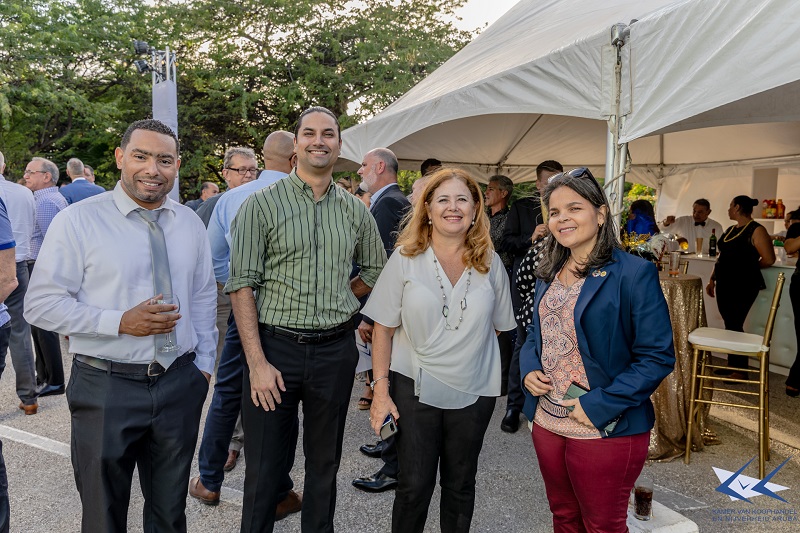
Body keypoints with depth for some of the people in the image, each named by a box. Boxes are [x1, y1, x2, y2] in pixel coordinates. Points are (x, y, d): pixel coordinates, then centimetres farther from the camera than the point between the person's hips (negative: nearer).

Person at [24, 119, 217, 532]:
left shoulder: (190, 223, 6)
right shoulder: (78, 221, -8)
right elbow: (41, 303, -9)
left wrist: (204, 363, 9)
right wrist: (121, 322, -20)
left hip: (180, 384, 4)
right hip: (106, 388, -3)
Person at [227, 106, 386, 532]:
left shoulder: (356, 210, 7)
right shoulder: (262, 204, -4)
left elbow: (376, 269, 21)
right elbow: (242, 285, -8)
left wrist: (339, 301, 8)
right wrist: (257, 362, -14)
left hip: (336, 349, 3)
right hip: (275, 345, -3)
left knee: (325, 464, 17)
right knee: (263, 469, 8)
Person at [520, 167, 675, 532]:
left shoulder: (634, 274, -14)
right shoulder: (551, 273, 7)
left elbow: (657, 358, -16)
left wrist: (599, 406, -21)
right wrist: (529, 369, -5)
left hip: (606, 431, -6)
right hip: (546, 422, 6)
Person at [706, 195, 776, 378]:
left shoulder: (756, 230, -8)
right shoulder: (730, 230, 15)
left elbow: (768, 260, -13)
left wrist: (749, 267, 3)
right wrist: (712, 279, 18)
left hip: (743, 285, -7)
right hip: (725, 283, 7)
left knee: (735, 325, -6)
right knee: (730, 324, 11)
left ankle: (741, 370, 4)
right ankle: (732, 365, 22)